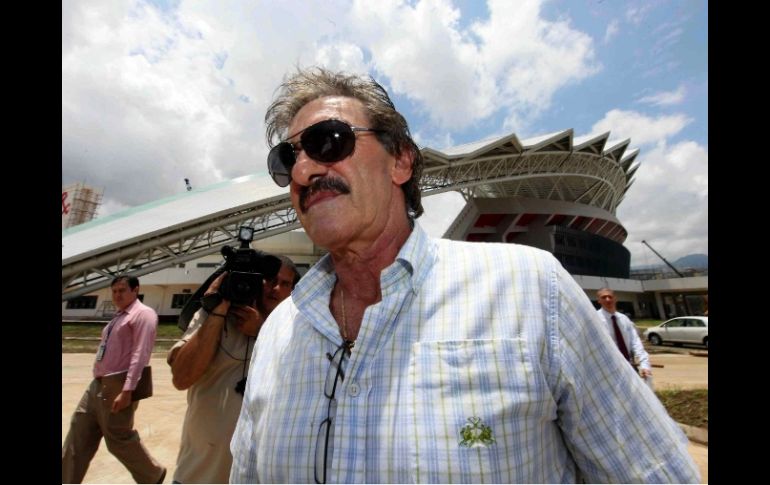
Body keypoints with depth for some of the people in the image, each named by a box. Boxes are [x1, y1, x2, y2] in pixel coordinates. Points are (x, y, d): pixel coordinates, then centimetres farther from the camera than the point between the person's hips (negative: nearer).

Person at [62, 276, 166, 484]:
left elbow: (140, 355, -22)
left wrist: (126, 391, -26)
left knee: (120, 441, 4)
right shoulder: (118, 317, 17)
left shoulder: (143, 314, -13)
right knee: (77, 441, 14)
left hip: (117, 389, -9)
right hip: (96, 386, 9)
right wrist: (99, 385, 18)